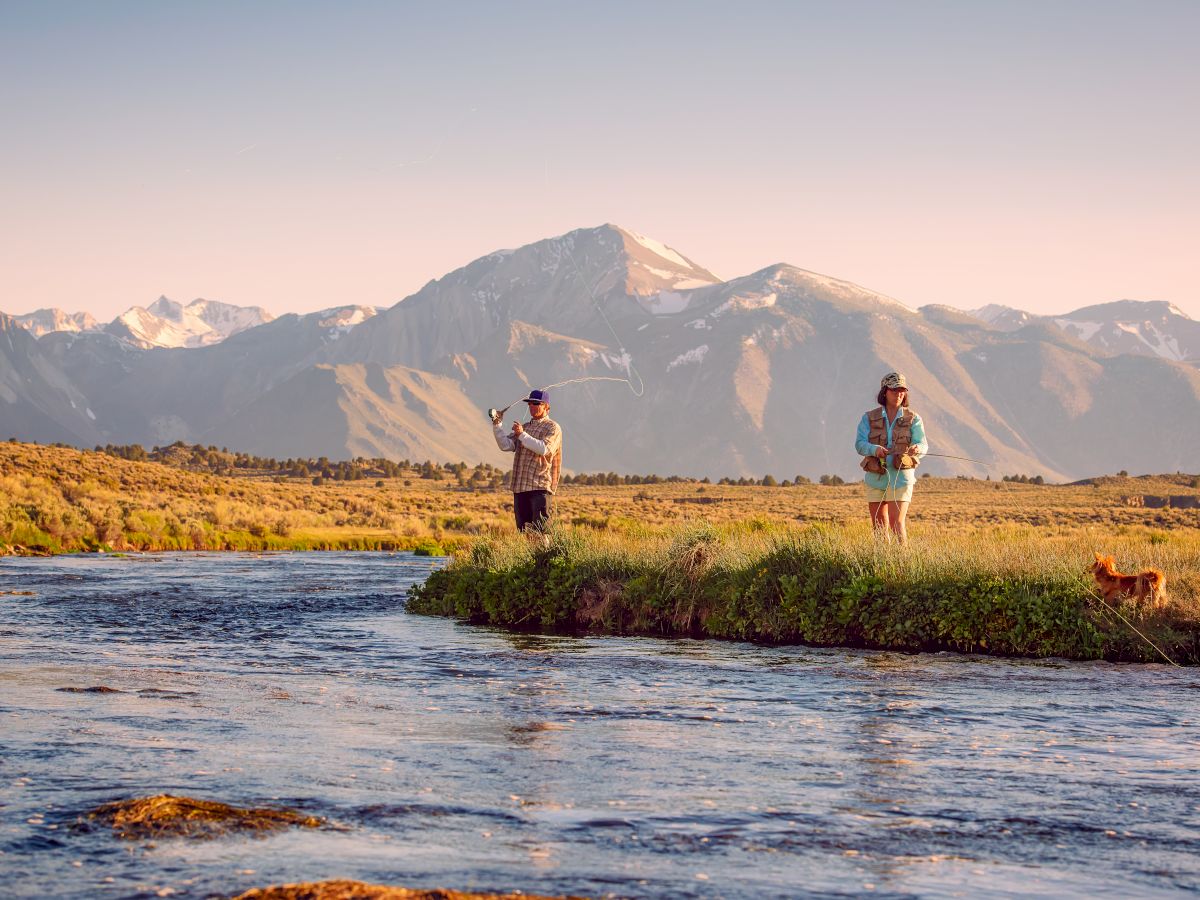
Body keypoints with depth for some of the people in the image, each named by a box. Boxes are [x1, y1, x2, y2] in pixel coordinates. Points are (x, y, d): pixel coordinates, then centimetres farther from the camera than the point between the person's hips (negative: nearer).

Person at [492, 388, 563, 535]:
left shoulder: (553, 428, 3)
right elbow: (506, 445, 9)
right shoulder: (524, 427, 22)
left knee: (540, 532, -13)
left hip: (541, 488, -6)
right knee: (523, 532, 6)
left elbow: (544, 449, -15)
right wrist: (497, 425, -3)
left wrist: (522, 435, -15)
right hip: (520, 488, 6)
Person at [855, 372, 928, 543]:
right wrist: (875, 449, -29)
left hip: (900, 477, -2)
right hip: (875, 478, 2)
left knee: (896, 523, -13)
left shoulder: (913, 419, 2)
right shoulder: (869, 418, 3)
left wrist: (917, 448, -33)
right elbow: (859, 444, -8)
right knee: (879, 526, 11)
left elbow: (923, 445, -8)